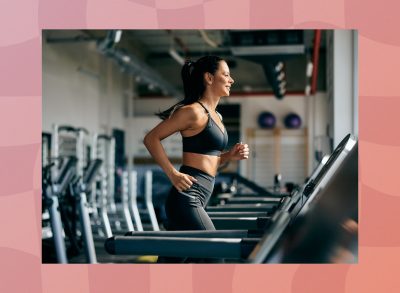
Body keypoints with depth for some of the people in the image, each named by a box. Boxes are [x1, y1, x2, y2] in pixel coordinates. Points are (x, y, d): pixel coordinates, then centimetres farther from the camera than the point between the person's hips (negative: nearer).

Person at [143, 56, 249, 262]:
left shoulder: (216, 117, 18)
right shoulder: (194, 111, -9)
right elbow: (151, 139, -10)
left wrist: (231, 156, 8)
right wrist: (173, 174, -17)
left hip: (197, 199, 9)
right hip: (186, 197, -9)